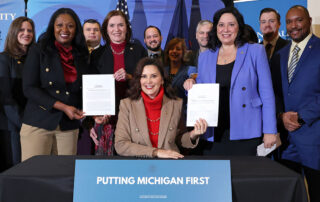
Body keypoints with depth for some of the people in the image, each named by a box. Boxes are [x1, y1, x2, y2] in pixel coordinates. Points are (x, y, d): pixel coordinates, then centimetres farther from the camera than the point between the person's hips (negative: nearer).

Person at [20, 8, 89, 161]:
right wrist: (63, 107, -14)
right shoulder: (38, 50, 2)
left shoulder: (81, 56, 11)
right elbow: (29, 88, -6)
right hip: (38, 124, -3)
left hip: (69, 125, 3)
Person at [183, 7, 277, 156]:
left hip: (246, 135, -2)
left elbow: (266, 93, 0)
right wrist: (191, 85, -4)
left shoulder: (255, 51, 3)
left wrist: (270, 131, -6)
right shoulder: (205, 57, 12)